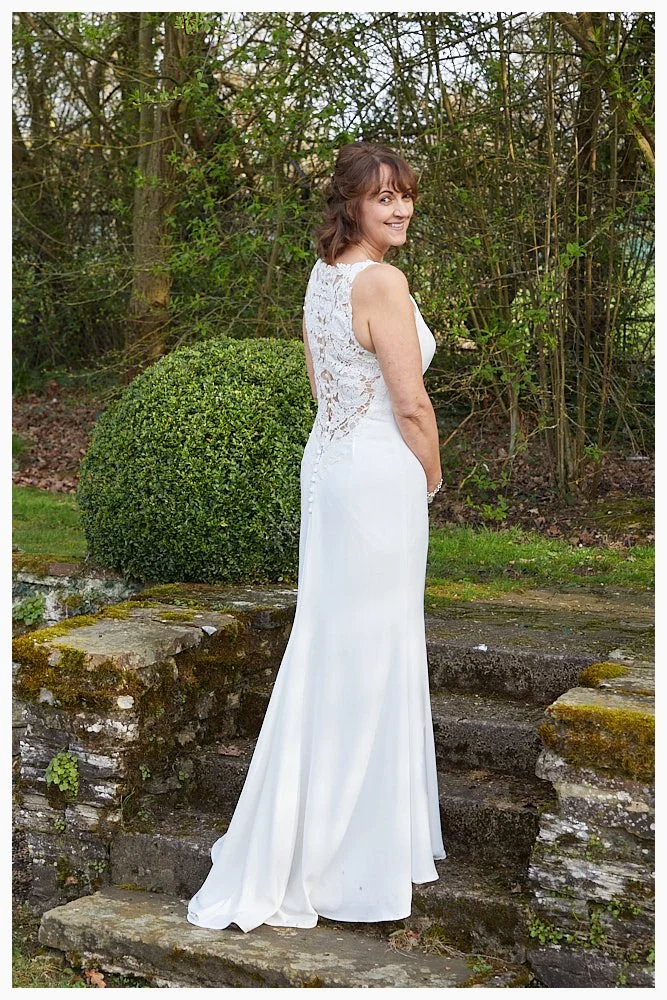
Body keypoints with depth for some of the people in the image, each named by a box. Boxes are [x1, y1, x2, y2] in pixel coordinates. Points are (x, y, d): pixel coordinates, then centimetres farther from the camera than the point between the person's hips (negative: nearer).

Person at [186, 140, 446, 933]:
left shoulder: (322, 275, 10)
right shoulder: (382, 282, -18)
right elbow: (411, 405, -18)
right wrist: (433, 476, -1)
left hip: (327, 460, 9)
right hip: (379, 474, -9)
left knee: (332, 643, 18)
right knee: (373, 650, 0)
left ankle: (308, 830, 32)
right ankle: (359, 849, 12)